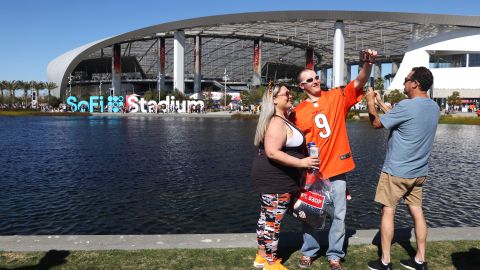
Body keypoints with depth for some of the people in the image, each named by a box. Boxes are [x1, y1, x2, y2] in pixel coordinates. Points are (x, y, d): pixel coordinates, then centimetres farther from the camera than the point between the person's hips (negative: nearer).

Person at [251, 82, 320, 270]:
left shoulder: (280, 120, 14)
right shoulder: (277, 123, -20)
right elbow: (272, 152, -29)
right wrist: (302, 163, -27)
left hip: (270, 177, 11)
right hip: (275, 179, -11)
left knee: (266, 217, 17)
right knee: (273, 220, 0)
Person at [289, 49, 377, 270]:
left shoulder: (337, 98, 3)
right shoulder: (297, 112, 0)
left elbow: (359, 82, -7)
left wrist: (368, 64, -24)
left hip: (336, 167, 1)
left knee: (338, 215, 8)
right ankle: (309, 252, 29)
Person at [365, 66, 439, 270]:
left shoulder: (407, 106, -20)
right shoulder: (434, 107, 6)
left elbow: (377, 124, -10)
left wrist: (370, 103, 5)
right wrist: (380, 103, 21)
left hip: (397, 171, -7)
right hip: (419, 172, 8)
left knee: (387, 211, 2)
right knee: (417, 212, 13)